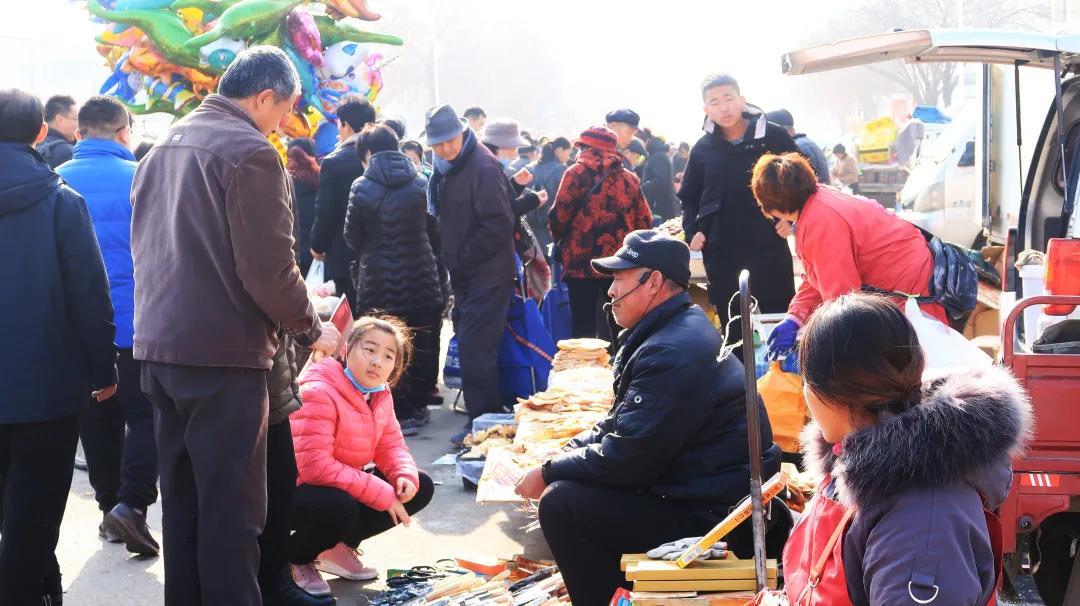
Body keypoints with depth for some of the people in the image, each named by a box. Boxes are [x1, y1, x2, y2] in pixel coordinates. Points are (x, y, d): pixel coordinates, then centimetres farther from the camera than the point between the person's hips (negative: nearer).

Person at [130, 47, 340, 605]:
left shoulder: (164, 147, 14)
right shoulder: (250, 152, -12)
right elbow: (269, 266, -16)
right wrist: (310, 330, -2)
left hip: (159, 347, 8)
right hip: (224, 352, -8)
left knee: (181, 498, 15)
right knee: (231, 507, -2)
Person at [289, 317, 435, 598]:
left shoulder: (380, 394, 1)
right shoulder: (318, 393, -26)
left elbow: (391, 445, 7)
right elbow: (314, 466, -33)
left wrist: (406, 476, -18)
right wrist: (382, 495, -31)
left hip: (343, 488, 8)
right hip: (296, 490, -8)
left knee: (421, 487, -2)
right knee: (340, 508, -39)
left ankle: (338, 548, 6)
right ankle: (292, 559, -6)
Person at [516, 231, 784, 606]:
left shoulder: (673, 353, -23)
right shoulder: (674, 331, 11)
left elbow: (626, 456, -23)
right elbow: (623, 426, 19)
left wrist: (549, 473, -10)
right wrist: (560, 455, 7)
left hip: (715, 514, -11)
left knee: (561, 505, -18)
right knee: (572, 486, 15)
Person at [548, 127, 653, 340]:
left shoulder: (577, 173, -3)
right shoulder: (629, 178, 9)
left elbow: (559, 216, -9)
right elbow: (644, 221, 7)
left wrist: (560, 239, 11)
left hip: (582, 262, -4)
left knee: (584, 327, 0)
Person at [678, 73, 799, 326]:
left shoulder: (773, 136, -3)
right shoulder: (703, 148, 5)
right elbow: (689, 196, 17)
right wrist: (691, 231, 4)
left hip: (769, 246, -2)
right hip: (720, 251, 2)